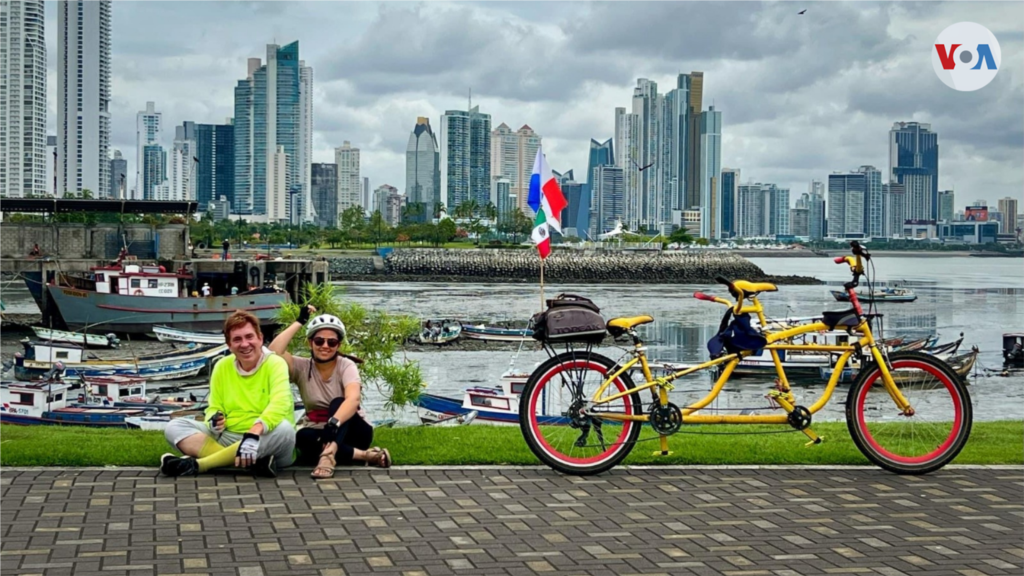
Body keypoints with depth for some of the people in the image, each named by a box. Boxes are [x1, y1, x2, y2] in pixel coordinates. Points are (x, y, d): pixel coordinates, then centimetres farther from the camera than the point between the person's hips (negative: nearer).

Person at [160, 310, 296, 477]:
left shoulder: (275, 364, -8)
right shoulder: (222, 367, 7)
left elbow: (279, 404, -24)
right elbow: (214, 408, 9)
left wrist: (254, 432, -41)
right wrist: (214, 420, -17)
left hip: (265, 442, -4)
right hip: (228, 438, 5)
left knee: (283, 429, -36)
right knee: (175, 427, -11)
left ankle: (197, 464, -34)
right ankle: (251, 462, -34)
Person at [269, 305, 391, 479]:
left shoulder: (346, 366, -12)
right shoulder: (302, 367, -3)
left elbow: (353, 399, -32)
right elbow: (274, 351, -21)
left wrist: (333, 423, -50)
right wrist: (299, 322, -15)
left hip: (352, 432, -2)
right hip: (320, 433, 2)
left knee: (337, 403, -32)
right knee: (303, 437, -33)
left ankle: (328, 456, -55)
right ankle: (366, 455, -36)